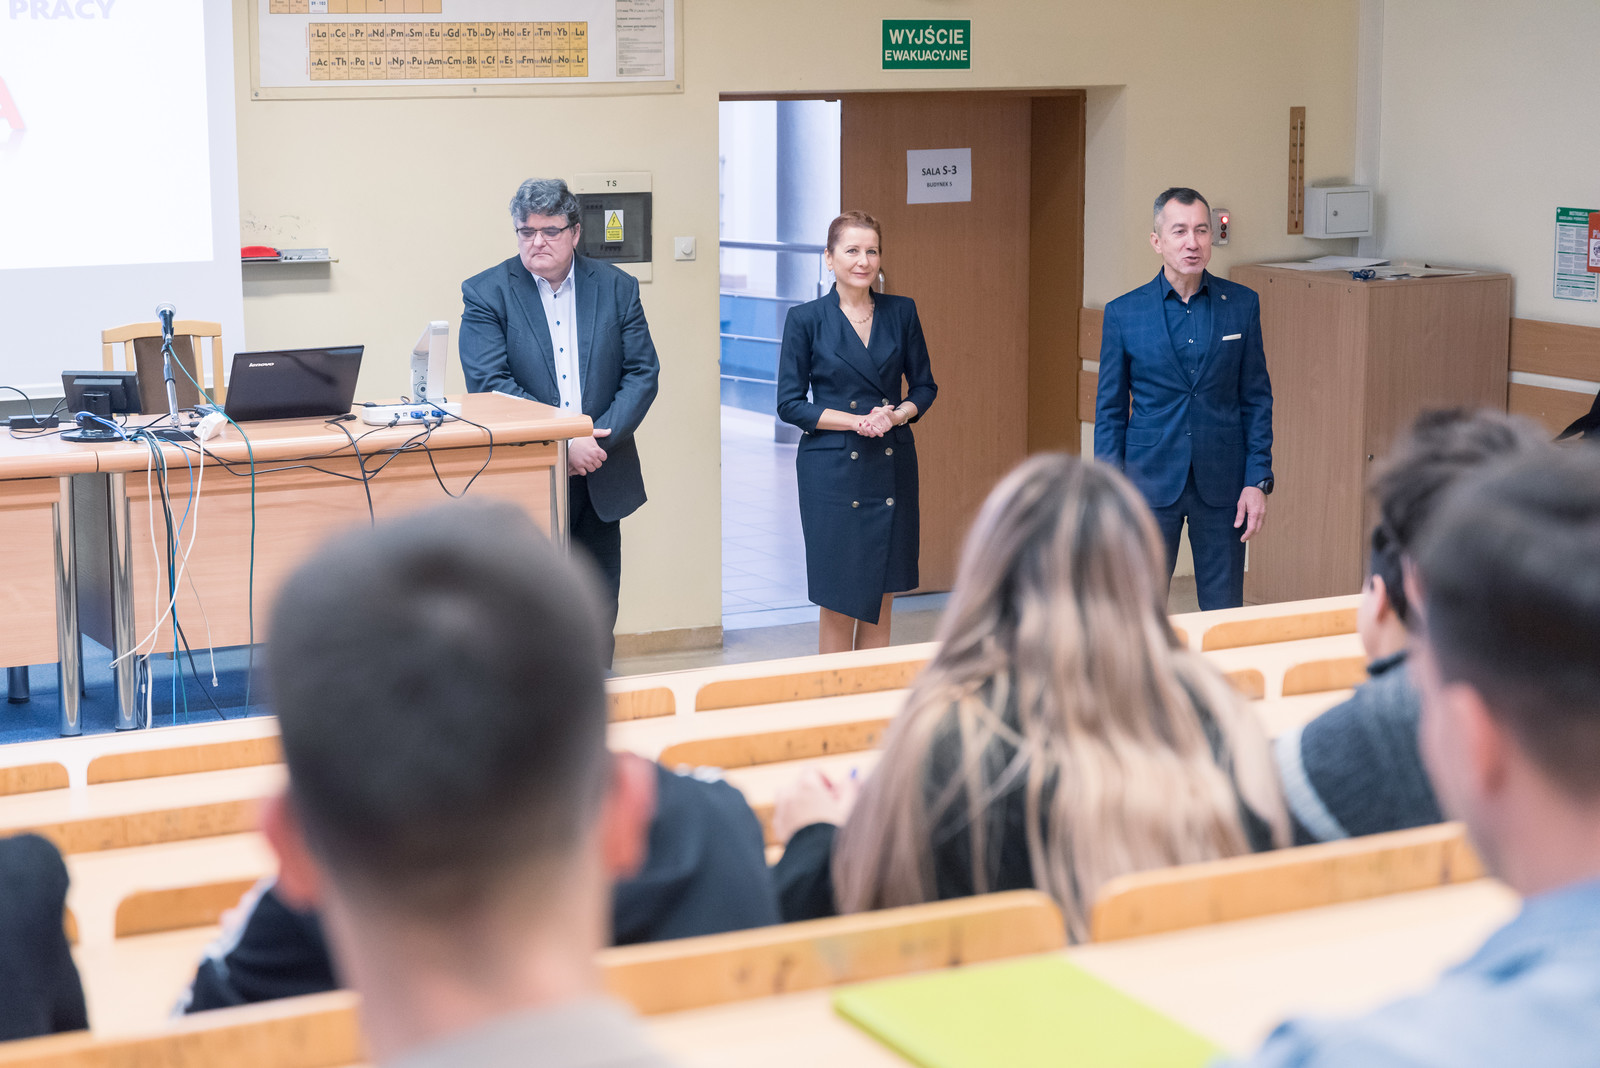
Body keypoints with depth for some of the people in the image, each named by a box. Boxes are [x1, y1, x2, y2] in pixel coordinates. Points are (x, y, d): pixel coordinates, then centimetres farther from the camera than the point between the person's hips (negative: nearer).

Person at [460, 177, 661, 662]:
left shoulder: (617, 287, 6)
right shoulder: (486, 293, -2)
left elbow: (642, 373, 3)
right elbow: (489, 384, -12)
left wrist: (599, 439, -12)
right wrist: (562, 442, -19)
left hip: (599, 479, 3)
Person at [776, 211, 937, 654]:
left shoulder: (901, 313, 6)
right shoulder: (806, 319, -2)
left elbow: (924, 386, 12)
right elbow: (789, 404, -3)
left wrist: (897, 415, -10)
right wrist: (856, 421, -14)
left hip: (892, 466, 3)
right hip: (832, 470, -3)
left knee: (880, 601, 6)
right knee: (838, 602, -1)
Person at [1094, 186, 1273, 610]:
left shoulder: (1242, 304, 1)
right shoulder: (1124, 313, -2)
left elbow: (1256, 399, 5)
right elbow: (1110, 411, 2)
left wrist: (1258, 480, -2)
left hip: (1221, 483, 1)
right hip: (1150, 481, -1)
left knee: (1226, 617, 5)